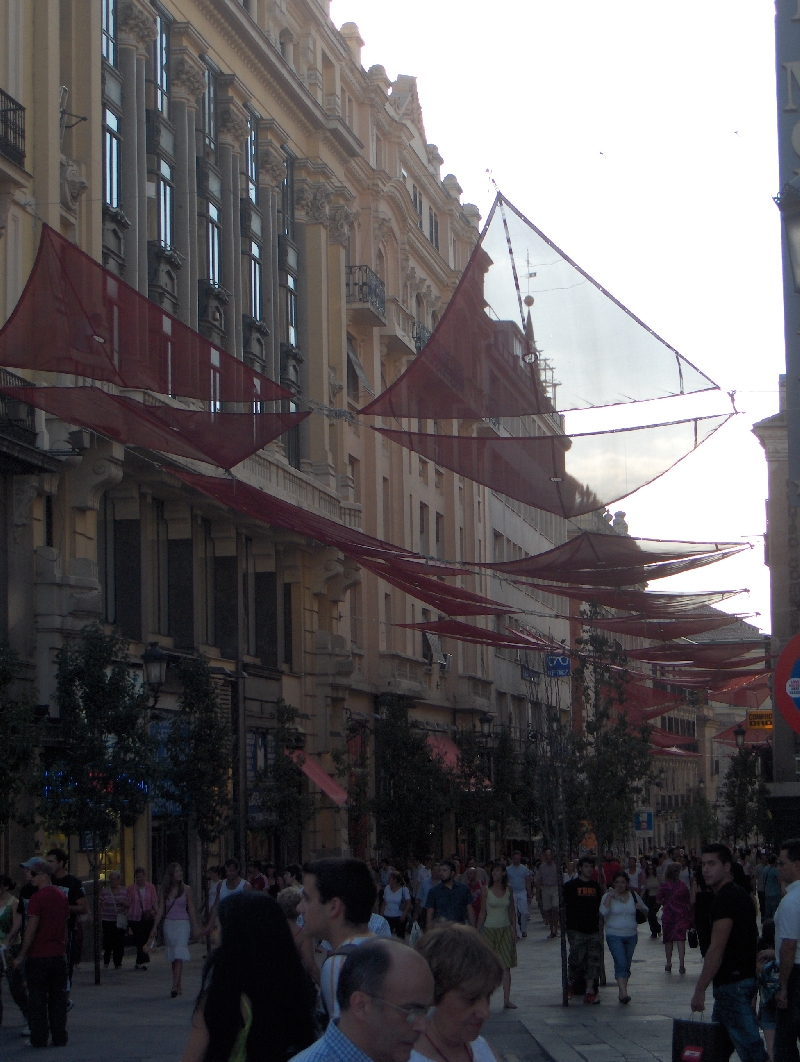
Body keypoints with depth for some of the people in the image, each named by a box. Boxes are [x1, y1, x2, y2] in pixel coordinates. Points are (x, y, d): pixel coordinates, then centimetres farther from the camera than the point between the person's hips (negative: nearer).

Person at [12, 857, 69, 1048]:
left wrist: (21, 956, -9)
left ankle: (39, 1038, 4)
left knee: (37, 999, 2)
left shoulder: (37, 898, -14)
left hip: (38, 956, -6)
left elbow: (31, 929, -16)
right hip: (59, 955, 6)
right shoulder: (62, 896, 8)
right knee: (58, 998, 10)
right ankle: (59, 1038, 11)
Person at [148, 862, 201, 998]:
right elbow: (161, 909, 6)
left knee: (179, 956, -13)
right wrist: (155, 927, 0)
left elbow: (191, 909, 3)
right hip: (169, 924, 3)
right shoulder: (164, 890, 6)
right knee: (173, 957, 6)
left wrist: (195, 927, 1)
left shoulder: (186, 889, 1)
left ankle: (175, 986, -20)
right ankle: (178, 985, 16)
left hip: (183, 923, -3)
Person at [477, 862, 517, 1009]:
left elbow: (512, 911, 11)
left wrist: (514, 930, 5)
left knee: (506, 966, -1)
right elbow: (482, 912, 2)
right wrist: (477, 931, -1)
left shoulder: (508, 890, 6)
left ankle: (506, 1000, 0)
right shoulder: (486, 890, -1)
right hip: (490, 929, -2)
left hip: (505, 930, 2)